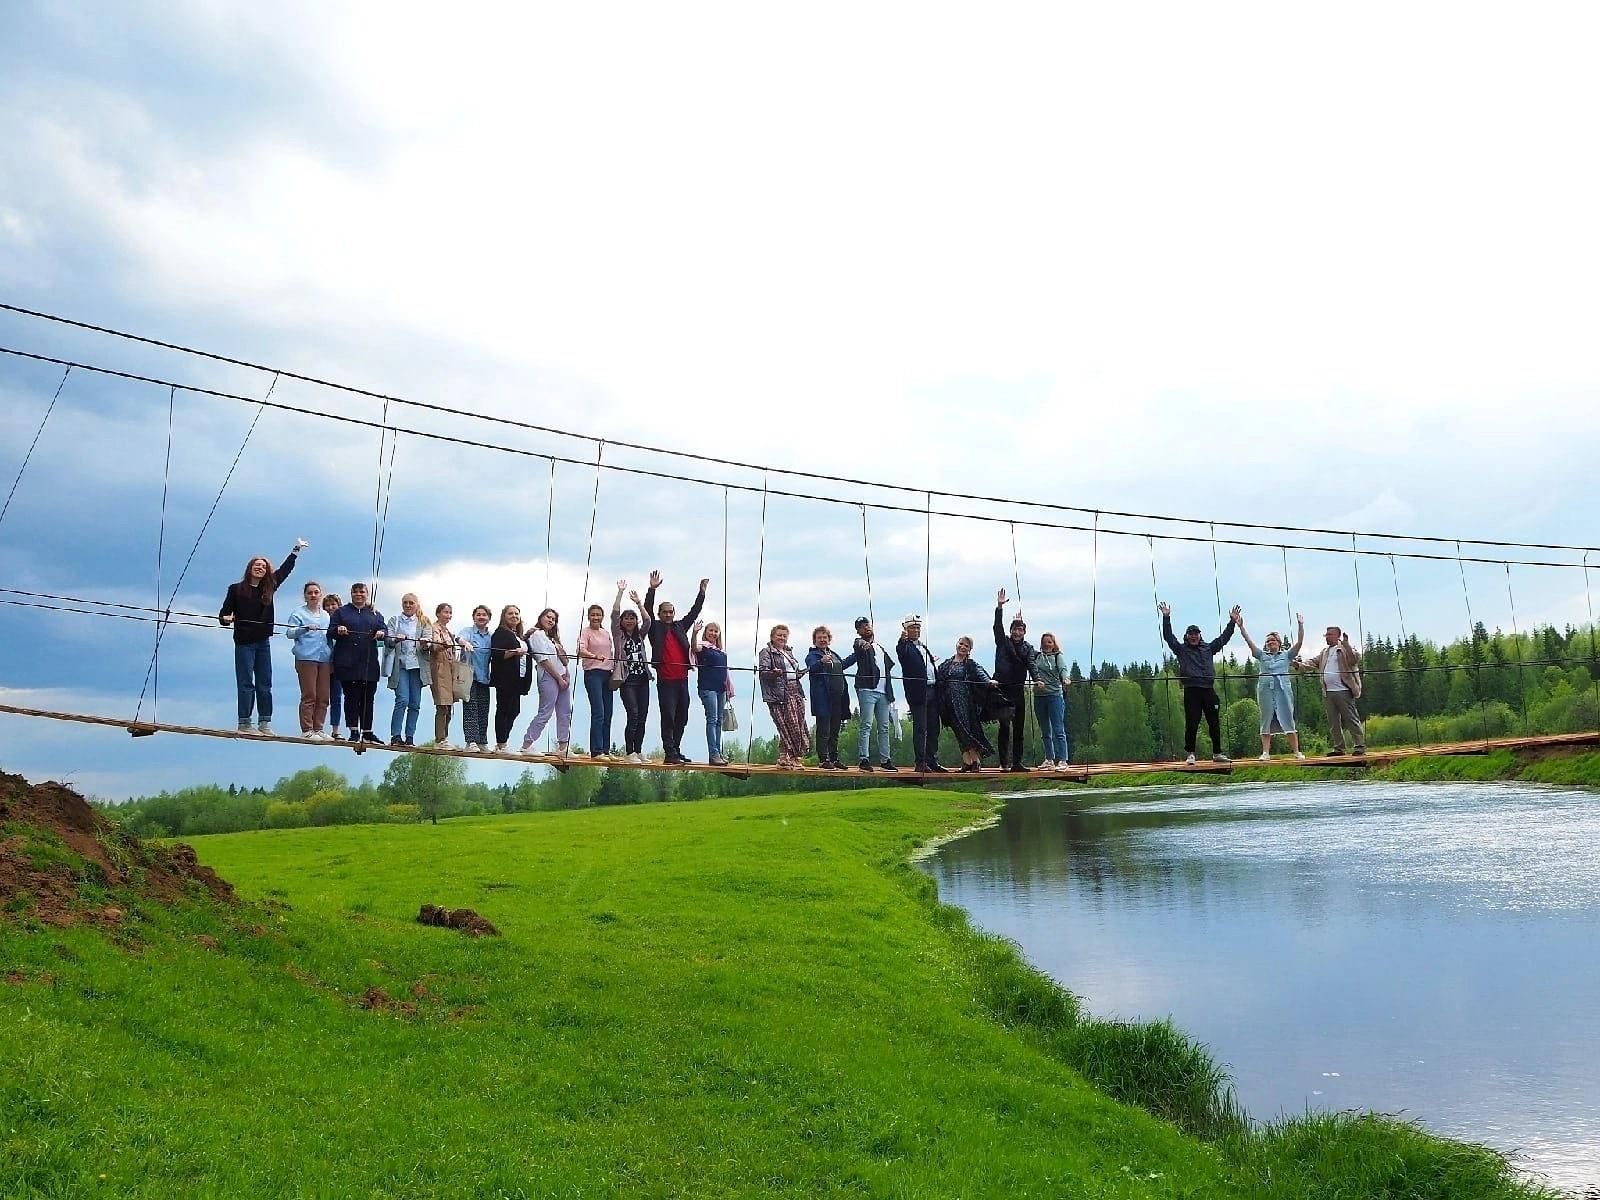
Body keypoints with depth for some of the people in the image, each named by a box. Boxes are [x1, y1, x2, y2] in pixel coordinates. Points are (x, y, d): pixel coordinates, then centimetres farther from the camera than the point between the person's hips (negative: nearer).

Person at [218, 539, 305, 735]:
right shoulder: (236, 589, -2)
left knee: (264, 684, 4)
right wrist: (225, 619, -25)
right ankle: (244, 723, -2)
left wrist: (297, 550, 19)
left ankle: (264, 723, 7)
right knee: (246, 683, -5)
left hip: (263, 642, 4)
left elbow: (285, 569, 17)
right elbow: (224, 614, -3)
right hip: (244, 643, -4)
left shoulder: (269, 588, 8)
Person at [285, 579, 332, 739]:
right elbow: (289, 633, -6)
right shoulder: (299, 613, 5)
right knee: (308, 696, -7)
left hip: (325, 658, 5)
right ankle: (307, 730, -4)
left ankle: (318, 729, 10)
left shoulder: (326, 615, 20)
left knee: (323, 697, 3)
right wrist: (305, 628, -22)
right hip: (306, 658, -5)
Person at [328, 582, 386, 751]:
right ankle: (354, 732, -4)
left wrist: (381, 633, -14)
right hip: (347, 663, -2)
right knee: (351, 696, -5)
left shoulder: (375, 613, 17)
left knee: (368, 697, 3)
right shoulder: (341, 612, 12)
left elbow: (384, 629, 9)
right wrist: (338, 630, -16)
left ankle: (367, 732, 8)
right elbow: (331, 632, 6)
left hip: (369, 663, 2)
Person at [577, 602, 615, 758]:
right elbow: (581, 650, -20)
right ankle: (596, 751, -13)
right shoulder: (585, 631, -3)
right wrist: (594, 656, -38)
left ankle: (605, 750, 12)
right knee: (598, 713, -13)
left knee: (607, 714, 7)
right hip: (592, 673, -7)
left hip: (607, 674, 7)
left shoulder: (606, 633, 17)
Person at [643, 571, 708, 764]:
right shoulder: (655, 627, 5)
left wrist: (702, 593, 16)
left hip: (682, 679, 6)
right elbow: (647, 609, -6)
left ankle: (676, 750, 18)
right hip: (665, 681, -6)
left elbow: (694, 612, 20)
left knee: (682, 718, 9)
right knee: (668, 717, -7)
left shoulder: (680, 627, 17)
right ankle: (669, 753, -7)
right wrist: (652, 589, -15)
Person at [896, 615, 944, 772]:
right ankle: (920, 763, -5)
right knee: (920, 728, -7)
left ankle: (932, 761, 17)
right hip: (918, 692, -8)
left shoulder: (925, 649, 23)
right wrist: (903, 640, -45)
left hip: (932, 691, 8)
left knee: (933, 729, 10)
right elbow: (901, 652, -28)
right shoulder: (905, 647, -2)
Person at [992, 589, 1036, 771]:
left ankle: (1017, 763, 9)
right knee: (1005, 726, -8)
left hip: (1018, 691, 3)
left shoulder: (1028, 648, 11)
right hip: (1002, 690, -3)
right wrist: (999, 607, -15)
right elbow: (997, 627, -4)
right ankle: (1003, 763, -8)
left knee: (1019, 728, 5)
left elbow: (1031, 665, -3)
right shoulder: (1003, 642, 8)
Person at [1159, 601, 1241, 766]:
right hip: (1191, 691, -3)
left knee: (1215, 723, 7)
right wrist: (1166, 618, -8)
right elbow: (1168, 636, -1)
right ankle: (1190, 754, 3)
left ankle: (1217, 753, 16)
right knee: (1191, 724, -4)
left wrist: (1232, 622, 18)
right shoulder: (1181, 649, 8)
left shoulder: (1208, 648, 17)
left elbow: (1223, 638, 21)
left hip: (1209, 690, 3)